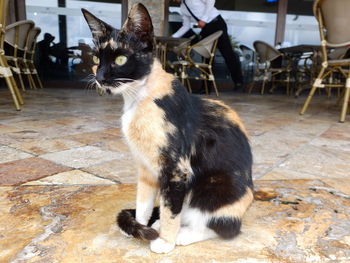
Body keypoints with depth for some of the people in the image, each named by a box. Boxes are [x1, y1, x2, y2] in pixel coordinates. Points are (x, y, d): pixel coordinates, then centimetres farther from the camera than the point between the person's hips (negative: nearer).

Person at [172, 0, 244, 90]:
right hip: (205, 28, 7)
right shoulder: (182, 8, 15)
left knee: (227, 52, -8)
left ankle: (238, 81, 0)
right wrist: (173, 37, 9)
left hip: (216, 23, -7)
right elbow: (186, 26, 17)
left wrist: (204, 19, -20)